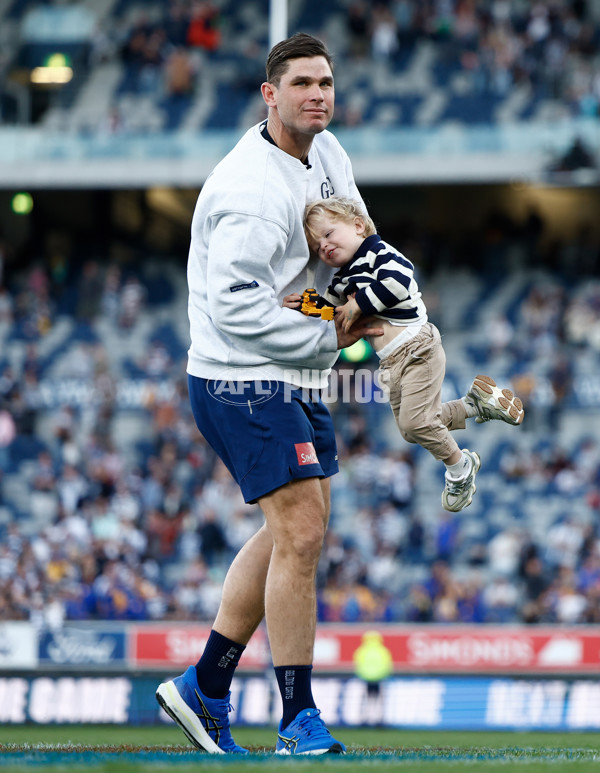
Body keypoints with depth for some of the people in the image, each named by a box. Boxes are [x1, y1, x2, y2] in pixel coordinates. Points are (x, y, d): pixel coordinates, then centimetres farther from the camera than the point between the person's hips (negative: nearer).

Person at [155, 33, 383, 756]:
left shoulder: (327, 153, 7)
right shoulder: (252, 189, -22)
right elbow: (235, 303, -26)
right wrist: (328, 338, -18)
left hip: (293, 381, 10)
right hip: (244, 379, -10)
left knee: (288, 535, 17)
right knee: (302, 534, -14)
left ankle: (204, 687, 26)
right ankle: (298, 720, -8)